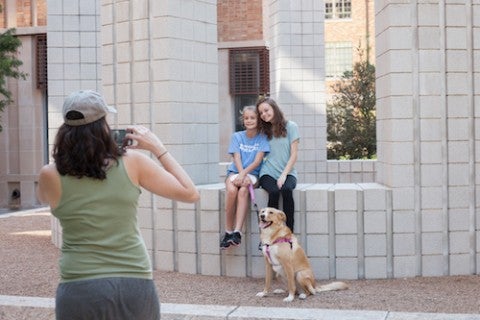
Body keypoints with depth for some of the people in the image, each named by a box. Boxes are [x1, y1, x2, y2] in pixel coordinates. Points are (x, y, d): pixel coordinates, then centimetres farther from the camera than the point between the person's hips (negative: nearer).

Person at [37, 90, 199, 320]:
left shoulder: (50, 175, -6)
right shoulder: (132, 162, -7)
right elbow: (190, 194, 1)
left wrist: (69, 149, 13)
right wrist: (157, 148, 6)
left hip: (79, 290, 0)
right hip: (134, 285, 0)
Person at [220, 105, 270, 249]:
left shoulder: (262, 138, 4)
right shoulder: (237, 136, 9)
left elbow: (257, 161, -5)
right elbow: (237, 159, -1)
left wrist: (244, 174, -20)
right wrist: (242, 176, -18)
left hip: (252, 174, -1)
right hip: (235, 172, 1)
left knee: (243, 191, -34)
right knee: (231, 190, -33)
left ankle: (237, 232, -39)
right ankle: (228, 231, -25)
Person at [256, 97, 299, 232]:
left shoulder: (290, 126, 4)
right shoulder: (264, 131, 15)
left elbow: (294, 155, 0)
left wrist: (284, 175, -11)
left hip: (287, 173, -1)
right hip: (268, 173, 2)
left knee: (286, 189, -34)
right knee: (274, 192, -31)